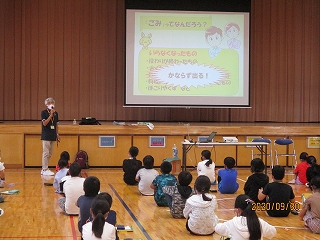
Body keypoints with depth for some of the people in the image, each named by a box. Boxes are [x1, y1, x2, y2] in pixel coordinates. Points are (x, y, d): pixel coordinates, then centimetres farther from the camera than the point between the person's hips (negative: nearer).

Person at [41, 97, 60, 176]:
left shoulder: (55, 113, 10)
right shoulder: (44, 112, -6)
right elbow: (45, 123, -16)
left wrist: (57, 134, 12)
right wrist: (51, 115, -20)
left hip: (52, 136, 6)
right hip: (46, 136, -6)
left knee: (50, 154, 9)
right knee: (46, 153, -8)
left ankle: (44, 169, 16)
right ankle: (45, 169, -6)